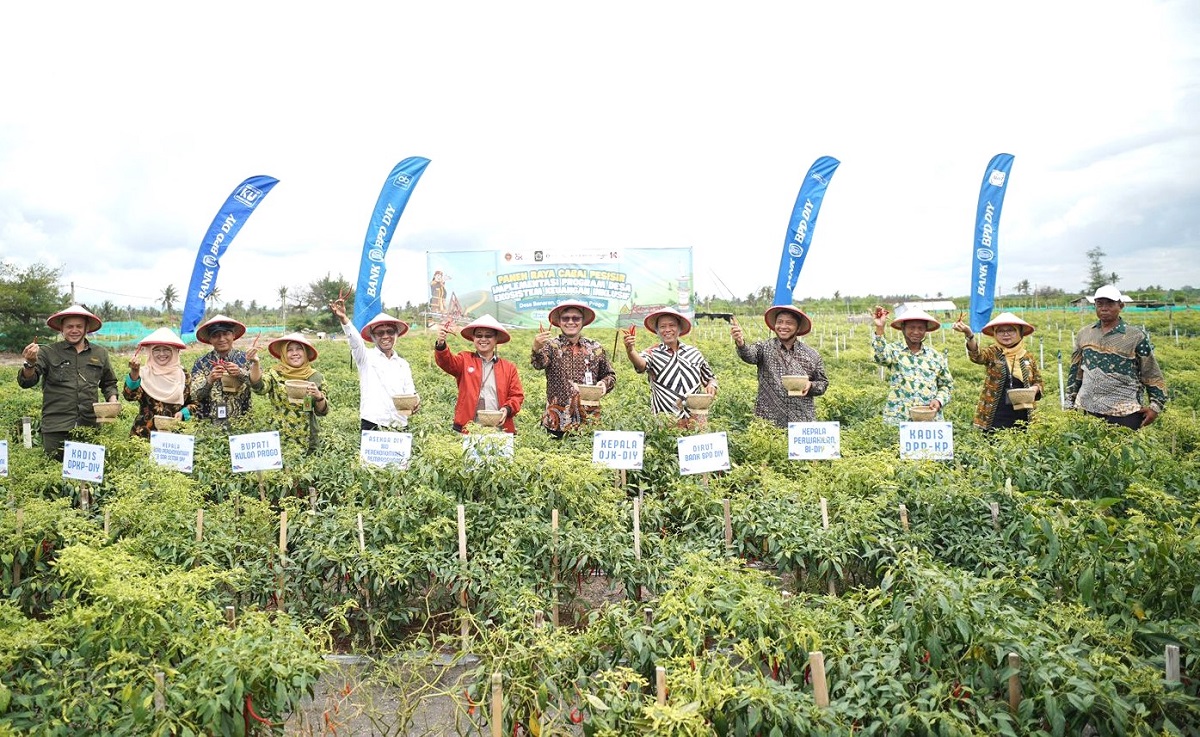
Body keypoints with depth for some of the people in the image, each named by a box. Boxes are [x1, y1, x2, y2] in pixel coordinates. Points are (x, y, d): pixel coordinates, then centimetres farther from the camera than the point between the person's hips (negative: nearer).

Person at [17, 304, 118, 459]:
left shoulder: (100, 353, 12)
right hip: (56, 428, -2)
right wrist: (30, 363, -23)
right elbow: (26, 382, -3)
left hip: (90, 426, 2)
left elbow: (109, 384, 23)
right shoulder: (48, 353, 4)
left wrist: (112, 401, 4)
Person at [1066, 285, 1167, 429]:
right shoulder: (1084, 334, 9)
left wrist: (1156, 405, -4)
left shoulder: (1136, 336, -2)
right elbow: (1075, 371, 15)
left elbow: (1152, 374, 1)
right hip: (1086, 409, 3)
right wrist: (1070, 403, 13)